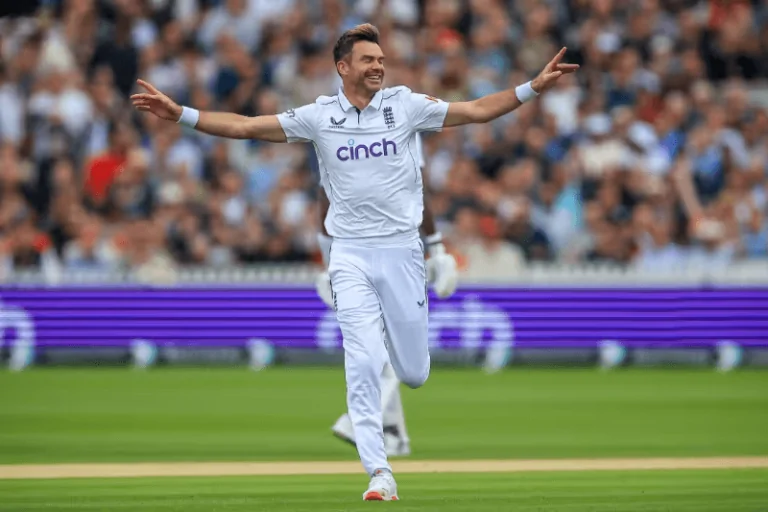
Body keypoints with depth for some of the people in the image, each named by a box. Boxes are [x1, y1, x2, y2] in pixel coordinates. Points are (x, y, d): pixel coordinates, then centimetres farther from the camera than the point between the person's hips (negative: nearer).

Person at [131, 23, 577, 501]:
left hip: (402, 250, 1)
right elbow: (244, 126, -3)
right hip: (351, 255, -1)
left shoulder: (405, 105, 0)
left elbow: (477, 110, 1)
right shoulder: (318, 116, -1)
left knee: (414, 372, 6)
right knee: (364, 364, -12)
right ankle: (379, 473, -7)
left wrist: (534, 87, -8)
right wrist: (180, 114, -13)